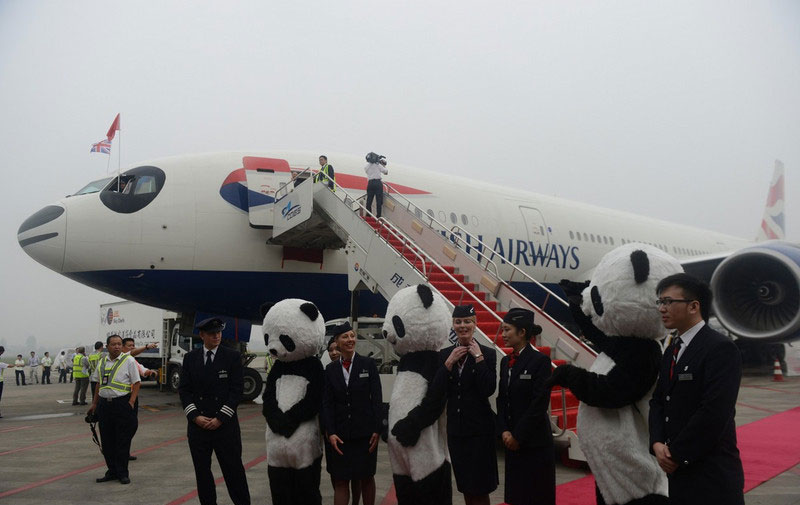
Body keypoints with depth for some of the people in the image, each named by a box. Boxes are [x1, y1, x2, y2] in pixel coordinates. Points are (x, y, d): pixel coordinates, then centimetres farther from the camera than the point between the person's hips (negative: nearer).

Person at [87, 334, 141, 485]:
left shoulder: (128, 360, -3)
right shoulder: (102, 362, 12)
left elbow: (137, 383, -6)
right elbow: (99, 384, 19)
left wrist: (131, 402, -15)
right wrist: (94, 404, 15)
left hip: (122, 403, -5)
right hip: (104, 404, 5)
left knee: (122, 440, 0)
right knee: (106, 441, 9)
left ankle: (122, 474, 10)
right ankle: (112, 472, 21)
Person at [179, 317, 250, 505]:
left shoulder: (233, 357, -2)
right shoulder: (190, 358, 7)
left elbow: (237, 390, -5)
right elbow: (184, 389, 5)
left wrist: (220, 418, -10)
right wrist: (195, 416, -7)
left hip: (225, 424, -3)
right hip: (197, 424, 3)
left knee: (233, 469, 0)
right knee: (201, 470, 9)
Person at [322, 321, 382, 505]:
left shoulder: (368, 364, -1)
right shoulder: (330, 369, 4)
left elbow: (377, 398, -3)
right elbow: (327, 403, 1)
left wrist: (376, 429, -8)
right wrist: (330, 433, -8)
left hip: (365, 433, -1)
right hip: (339, 434, 1)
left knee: (366, 478, 11)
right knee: (340, 481, 5)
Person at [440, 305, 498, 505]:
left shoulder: (487, 354, -6)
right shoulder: (444, 354, 4)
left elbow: (489, 390, -18)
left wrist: (479, 358, -18)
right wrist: (449, 363, -12)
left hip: (479, 428, -4)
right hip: (455, 427, 4)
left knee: (479, 488, 4)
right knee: (465, 487, 16)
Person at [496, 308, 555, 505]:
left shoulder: (540, 361, -12)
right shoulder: (506, 362, 9)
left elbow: (540, 404, -15)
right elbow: (501, 399, 10)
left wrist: (518, 436, -13)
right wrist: (504, 431, -4)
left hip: (534, 441, -6)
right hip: (512, 440, 6)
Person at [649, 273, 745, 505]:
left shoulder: (721, 349, -14)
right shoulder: (672, 350, 13)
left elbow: (715, 412, -21)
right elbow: (658, 401, 12)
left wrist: (676, 454, -15)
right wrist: (657, 444, -4)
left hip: (712, 476, -7)